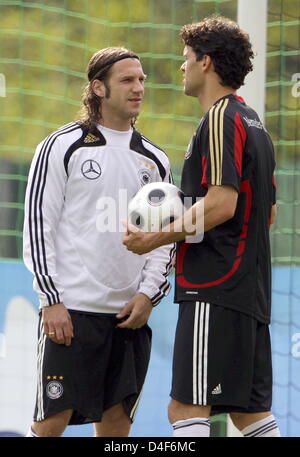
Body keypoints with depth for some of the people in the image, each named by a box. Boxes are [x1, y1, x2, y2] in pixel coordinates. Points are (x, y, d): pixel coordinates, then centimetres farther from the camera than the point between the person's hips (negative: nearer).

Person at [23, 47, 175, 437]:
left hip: (130, 315, 5)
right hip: (70, 308, -5)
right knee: (52, 420, -6)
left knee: (117, 422, 4)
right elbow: (38, 225, -3)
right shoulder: (63, 147, 0)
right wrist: (51, 300, -11)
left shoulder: (154, 160, 14)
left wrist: (149, 294, 1)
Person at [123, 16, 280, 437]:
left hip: (215, 289, -10)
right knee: (251, 410, 10)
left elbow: (222, 203, -20)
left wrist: (158, 238, -13)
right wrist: (187, 226, 23)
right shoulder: (254, 124, 20)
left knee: (186, 408, -11)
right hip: (250, 291, 10)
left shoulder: (220, 119, -9)